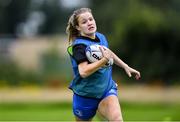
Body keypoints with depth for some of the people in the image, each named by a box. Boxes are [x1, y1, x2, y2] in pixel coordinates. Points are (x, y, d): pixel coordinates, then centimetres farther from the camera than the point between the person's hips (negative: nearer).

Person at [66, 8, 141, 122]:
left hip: (107, 90, 4)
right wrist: (105, 59, -38)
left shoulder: (101, 37, 1)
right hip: (86, 95, -4)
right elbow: (83, 72, -37)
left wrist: (125, 66, 27)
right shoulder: (79, 46, -21)